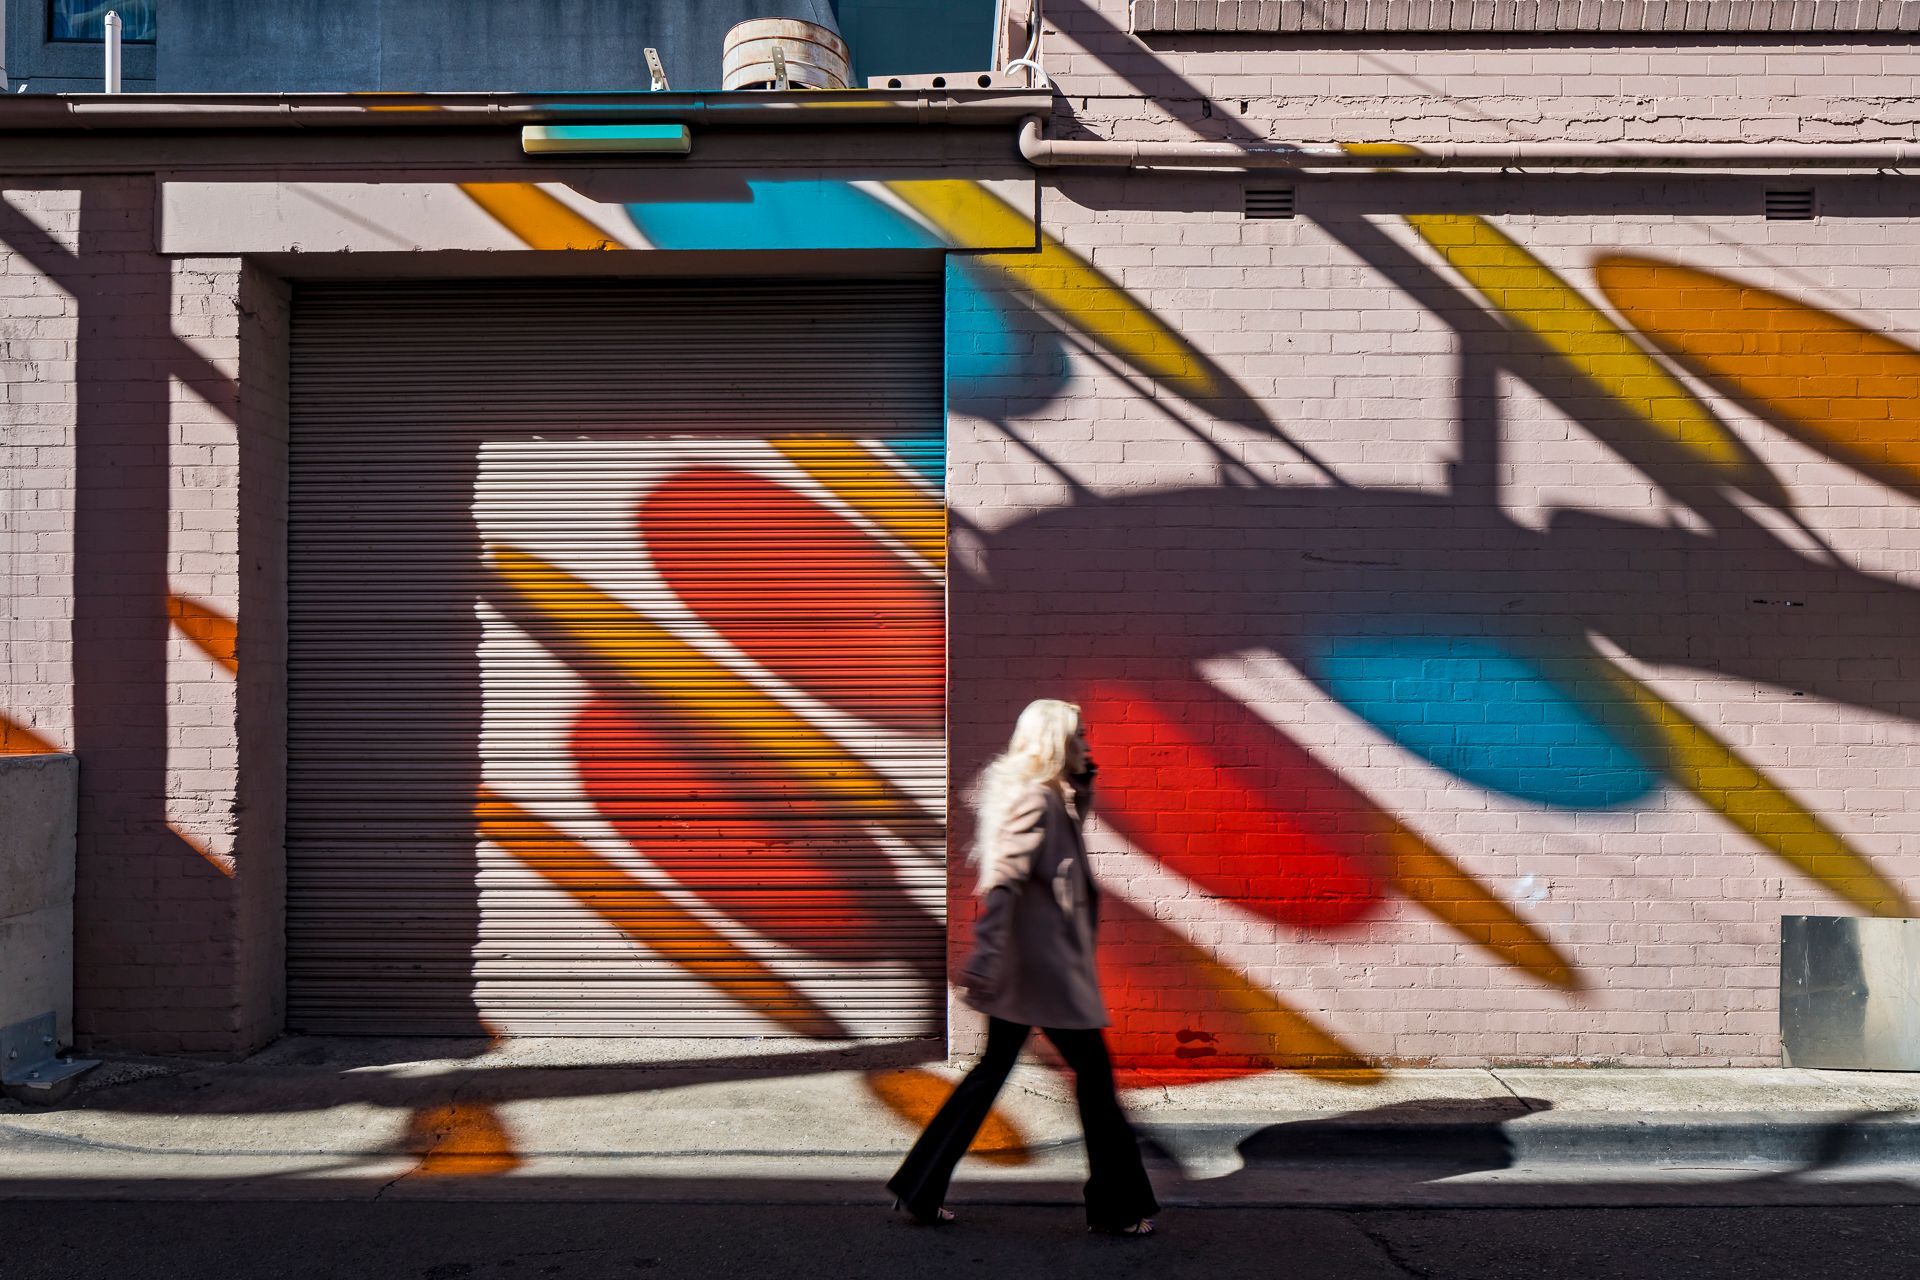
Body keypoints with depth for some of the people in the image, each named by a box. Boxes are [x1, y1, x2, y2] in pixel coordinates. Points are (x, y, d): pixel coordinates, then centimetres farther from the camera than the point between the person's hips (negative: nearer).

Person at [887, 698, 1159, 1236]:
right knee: (1093, 1070, 0)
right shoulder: (1036, 799, -15)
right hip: (1045, 964, -10)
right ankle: (1116, 1207, 10)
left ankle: (920, 1190, 17)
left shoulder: (1053, 799, 13)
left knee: (992, 1070, 13)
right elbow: (1004, 878, -24)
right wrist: (985, 953, -31)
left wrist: (1080, 785, 17)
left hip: (1024, 965, 10)